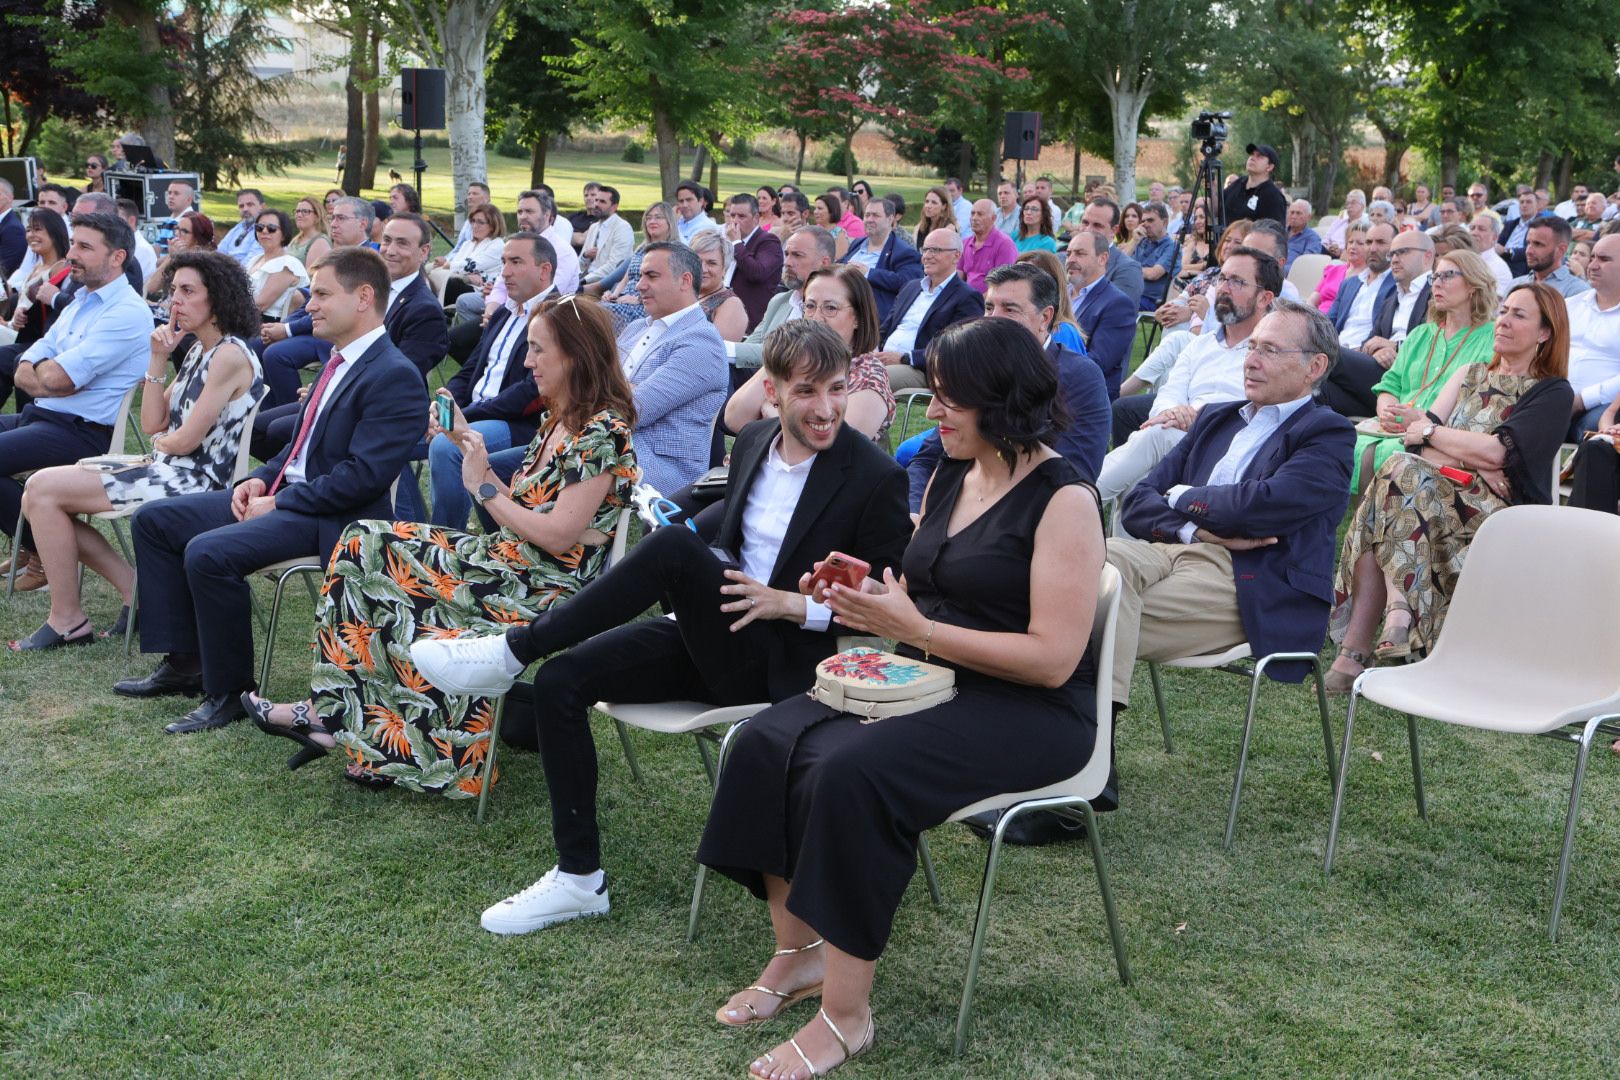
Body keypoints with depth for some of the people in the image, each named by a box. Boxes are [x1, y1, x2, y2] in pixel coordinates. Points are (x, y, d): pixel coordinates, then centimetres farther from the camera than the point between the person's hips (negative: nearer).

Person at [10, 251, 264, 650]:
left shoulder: (230, 355, -16)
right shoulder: (197, 350, 15)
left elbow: (187, 440, -18)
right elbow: (152, 425, 10)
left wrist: (159, 442, 5)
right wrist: (158, 358, 3)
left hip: (193, 481, -10)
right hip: (167, 469, 10)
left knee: (44, 489, -12)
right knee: (41, 491, 9)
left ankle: (67, 621, -3)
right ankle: (135, 591, 7)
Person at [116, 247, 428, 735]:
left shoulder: (395, 377, -17)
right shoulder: (340, 360, 13)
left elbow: (362, 477, -24)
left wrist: (278, 503, -17)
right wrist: (262, 479, 4)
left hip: (329, 517, -10)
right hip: (283, 493, 10)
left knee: (207, 552, -28)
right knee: (153, 521, 9)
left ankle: (228, 690, -11)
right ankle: (183, 662, 12)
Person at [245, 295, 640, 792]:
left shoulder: (603, 431, -16)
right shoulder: (557, 420, 13)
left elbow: (557, 535, -20)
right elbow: (525, 508, 11)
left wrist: (483, 485, -10)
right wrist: (471, 445, 6)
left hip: (546, 590, -10)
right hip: (506, 560, 10)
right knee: (366, 541, 1)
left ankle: (337, 712, 5)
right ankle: (332, 713, -3)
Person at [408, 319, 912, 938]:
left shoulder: (875, 477, -10)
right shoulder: (753, 442, 9)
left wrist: (791, 604, -20)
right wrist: (697, 529, 2)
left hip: (784, 665, -7)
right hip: (715, 640, 7)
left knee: (673, 547, -29)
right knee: (562, 678, -13)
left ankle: (511, 651, -16)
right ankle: (578, 879, -3)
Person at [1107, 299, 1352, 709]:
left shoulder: (1328, 434, 6)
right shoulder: (1216, 418, 27)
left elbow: (1261, 506, -14)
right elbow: (1138, 504, 15)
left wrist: (1183, 498, 4)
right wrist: (1199, 529, -5)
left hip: (1244, 579, -6)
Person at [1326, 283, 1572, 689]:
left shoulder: (1553, 393, 7)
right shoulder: (1470, 375, 25)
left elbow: (1497, 451, -10)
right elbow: (1416, 437, 9)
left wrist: (1429, 432, 1)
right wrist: (1473, 461, -7)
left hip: (1503, 510, -5)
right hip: (1443, 493, 5)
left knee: (1399, 476, -31)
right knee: (1398, 470, -31)